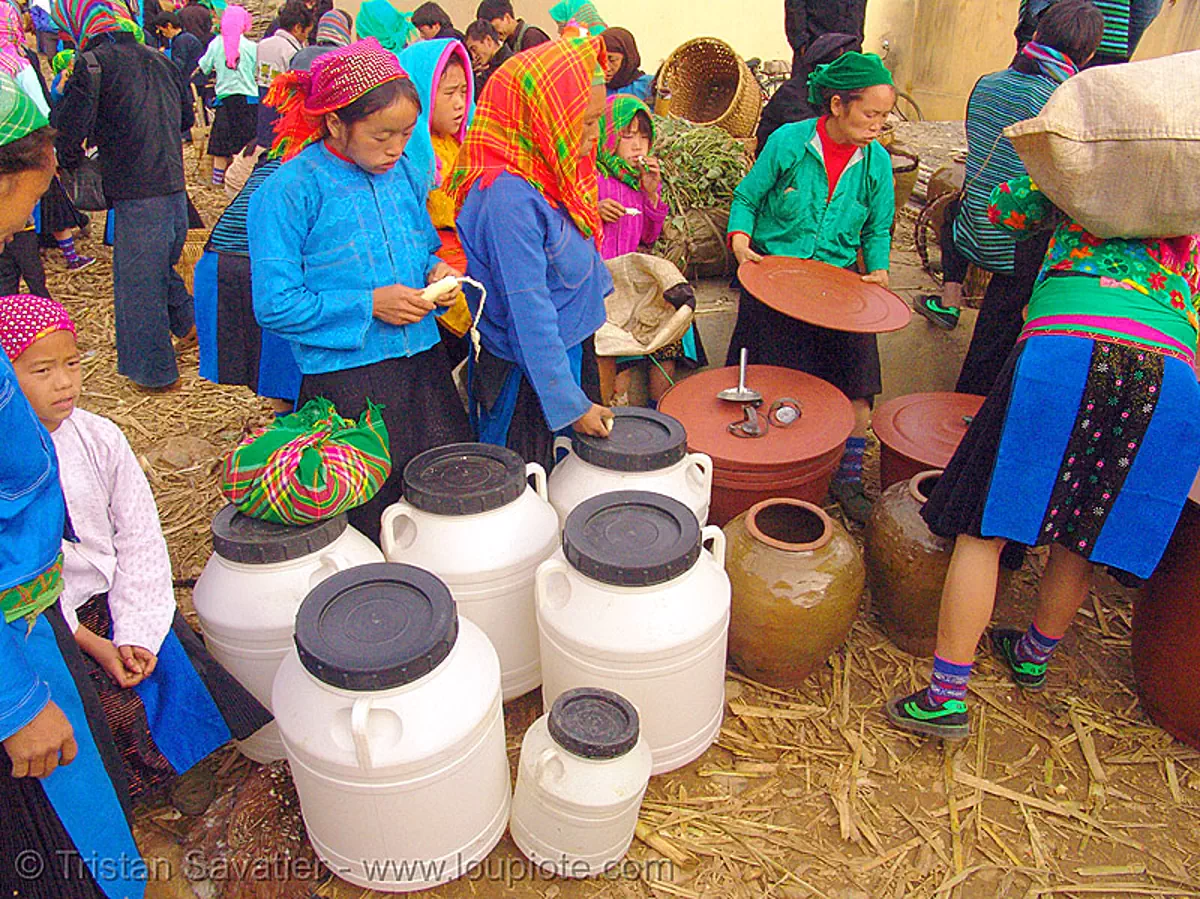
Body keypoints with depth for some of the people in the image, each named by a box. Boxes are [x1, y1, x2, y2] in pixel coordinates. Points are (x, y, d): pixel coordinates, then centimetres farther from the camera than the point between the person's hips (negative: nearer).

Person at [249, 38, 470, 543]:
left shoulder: (406, 173, 7)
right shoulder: (289, 191, -10)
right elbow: (274, 306, -11)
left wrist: (436, 268, 0)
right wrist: (368, 306, -16)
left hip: (422, 361, 6)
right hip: (344, 377, -5)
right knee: (369, 514, 4)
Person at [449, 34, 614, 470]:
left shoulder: (550, 177, 2)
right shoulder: (507, 197, -27)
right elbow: (529, 312, -26)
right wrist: (571, 404, -22)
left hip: (571, 348, 9)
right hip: (526, 376, -9)